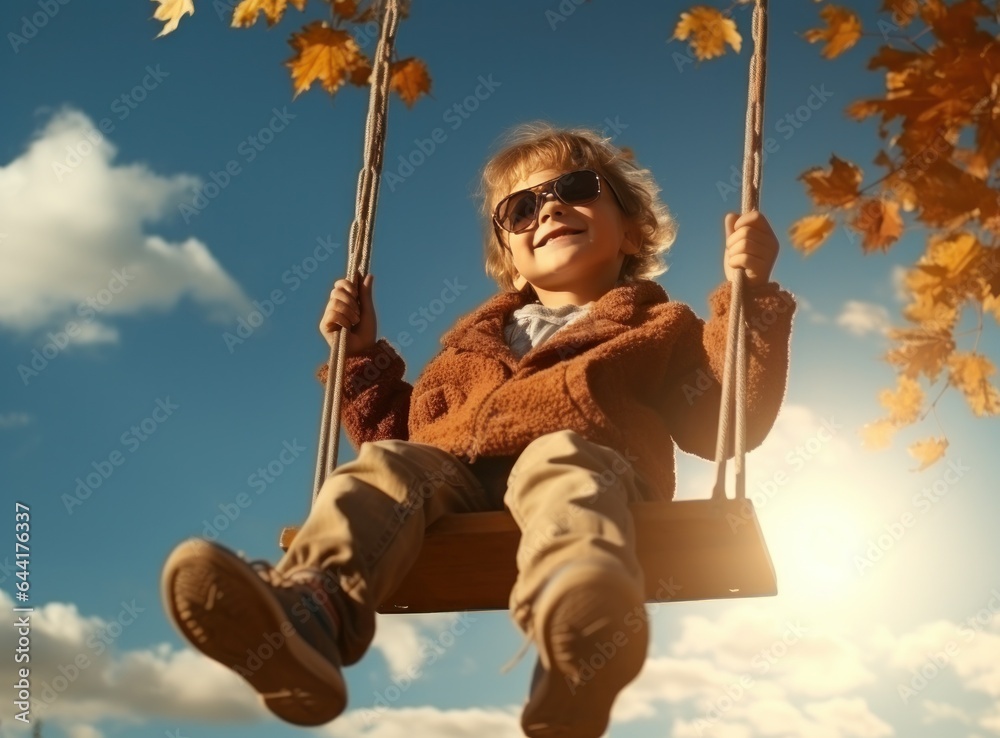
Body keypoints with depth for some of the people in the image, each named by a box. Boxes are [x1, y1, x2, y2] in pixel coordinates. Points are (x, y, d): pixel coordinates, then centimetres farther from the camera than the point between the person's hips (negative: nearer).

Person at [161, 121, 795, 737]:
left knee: (559, 459, -36)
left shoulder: (659, 329, 27)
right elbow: (403, 430, 39)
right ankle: (311, 607, -55)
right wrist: (363, 354, 31)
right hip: (455, 476, 4)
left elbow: (729, 420, 10)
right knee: (387, 463, -25)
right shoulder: (477, 341, 38)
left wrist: (749, 293, 5)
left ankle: (584, 616, -69)